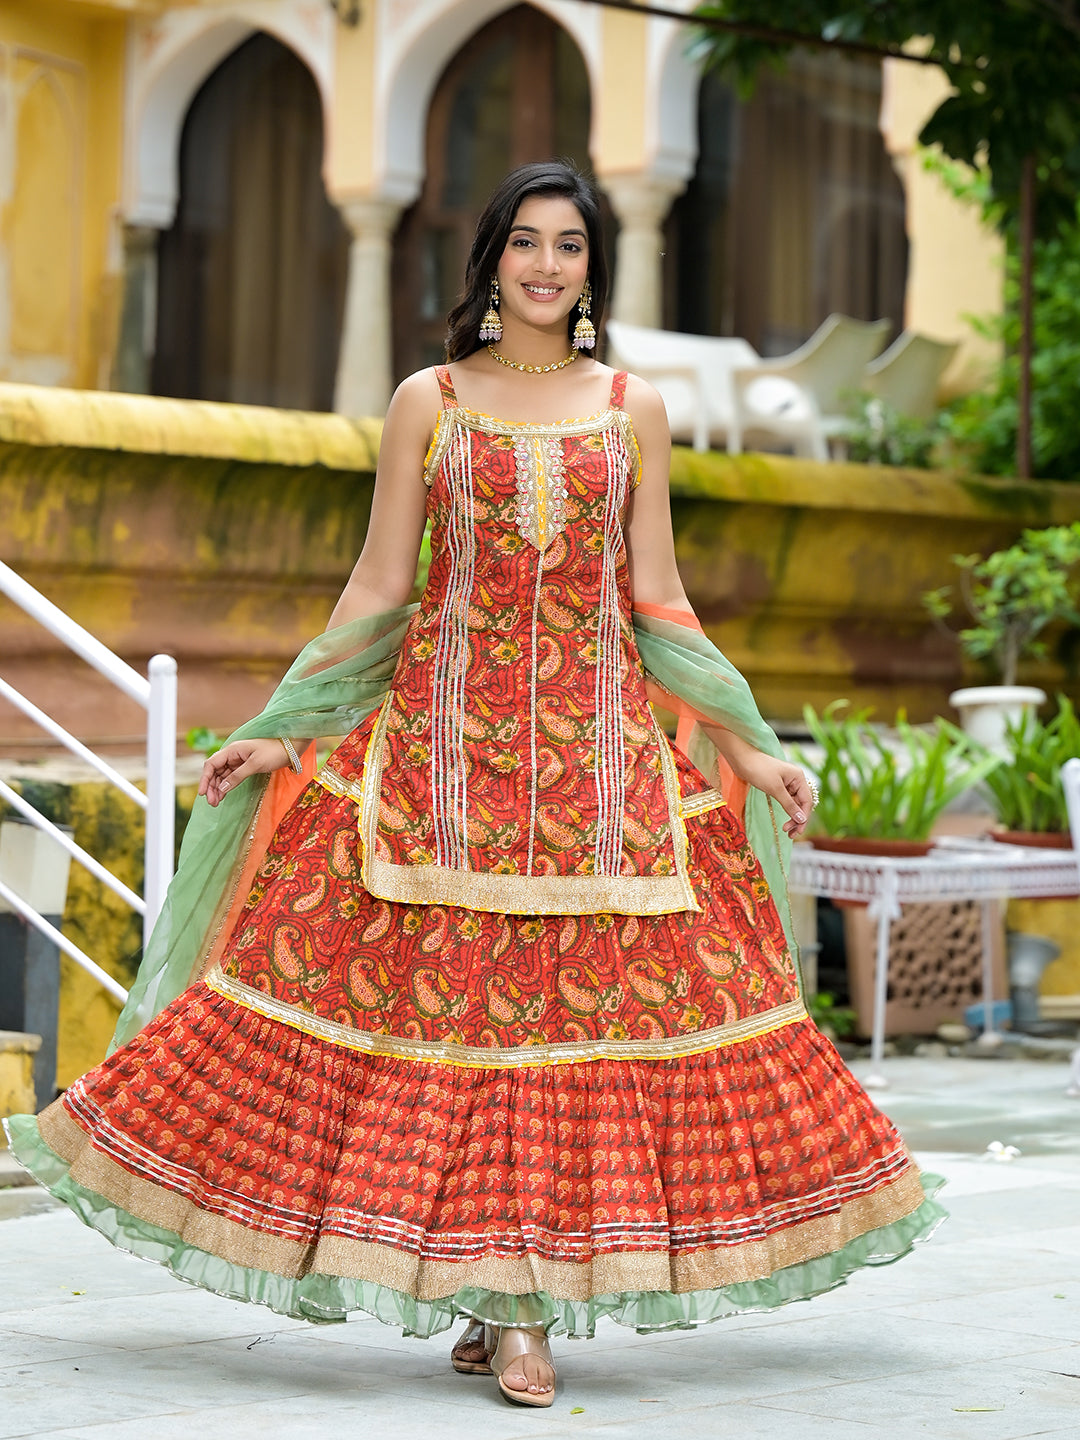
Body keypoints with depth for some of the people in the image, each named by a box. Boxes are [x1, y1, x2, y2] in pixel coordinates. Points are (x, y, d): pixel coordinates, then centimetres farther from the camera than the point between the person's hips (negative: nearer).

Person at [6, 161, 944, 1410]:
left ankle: (524, 1304, -2)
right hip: (442, 732, -1)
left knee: (583, 994, -6)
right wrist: (281, 736, 3)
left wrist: (747, 747, 7)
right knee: (444, 989, -6)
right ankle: (491, 1300, 4)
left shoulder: (634, 408, 10)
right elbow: (377, 589, 8)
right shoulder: (427, 402, 7)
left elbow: (658, 600, 11)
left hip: (599, 743, 1)